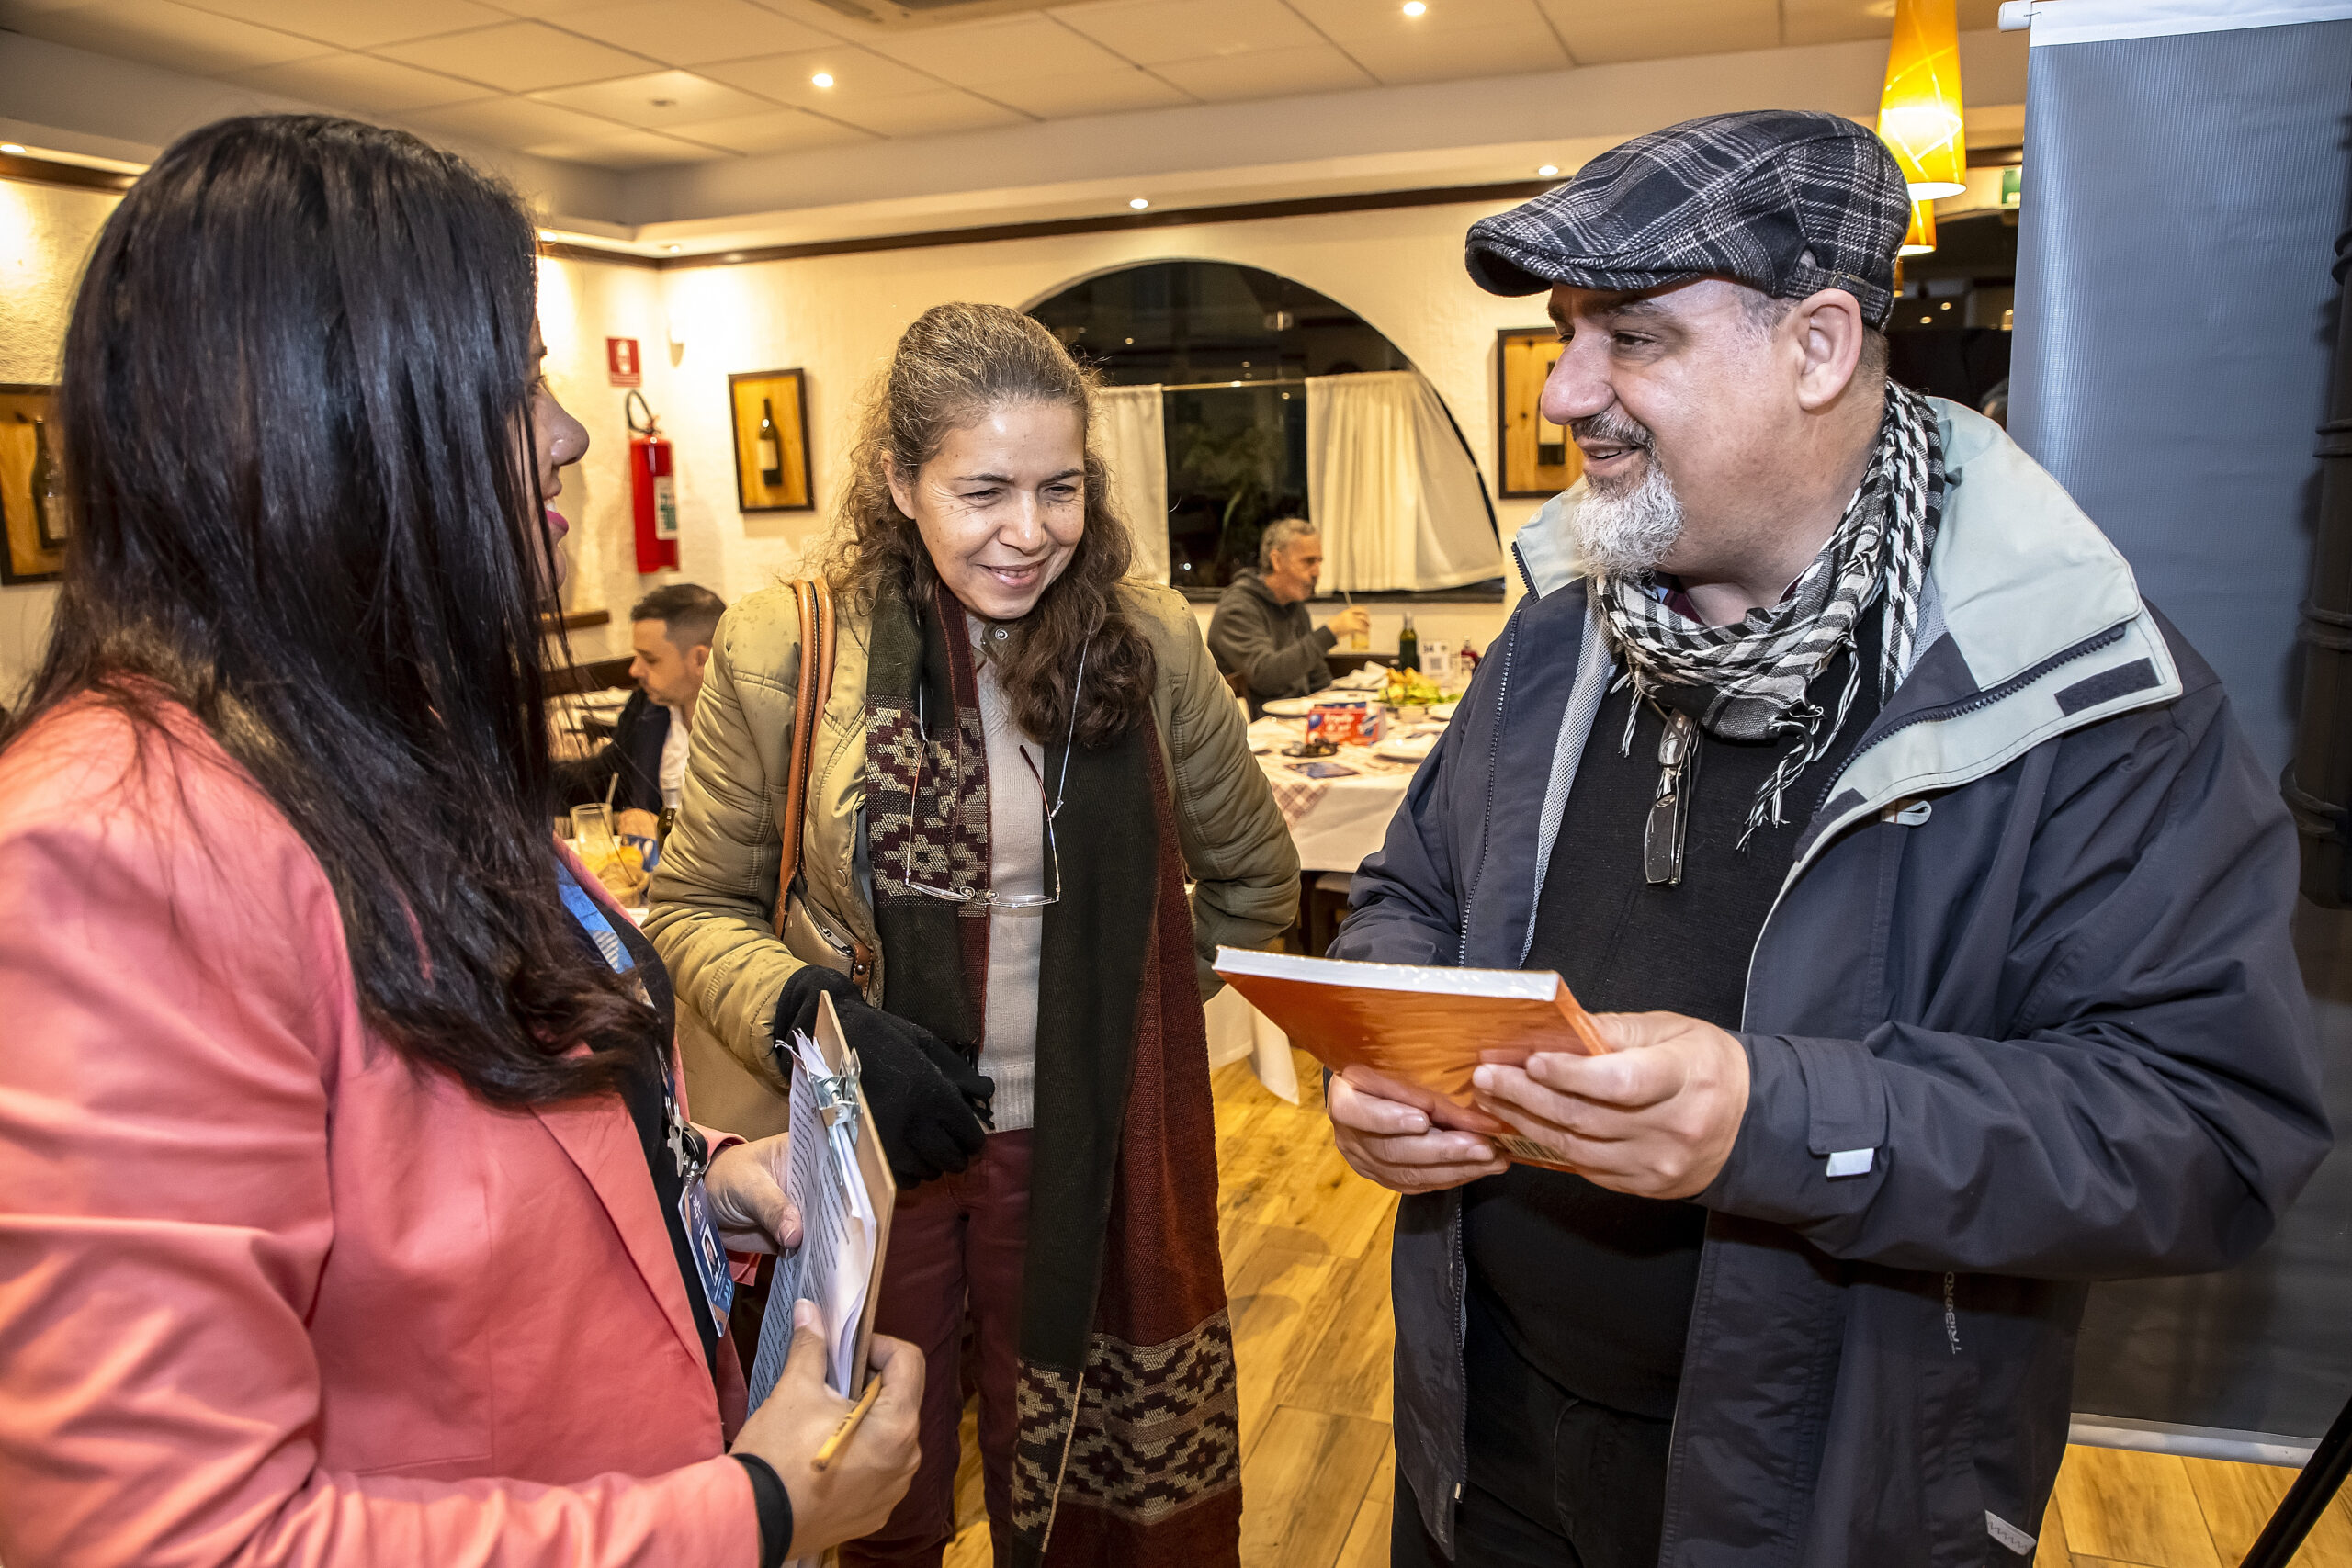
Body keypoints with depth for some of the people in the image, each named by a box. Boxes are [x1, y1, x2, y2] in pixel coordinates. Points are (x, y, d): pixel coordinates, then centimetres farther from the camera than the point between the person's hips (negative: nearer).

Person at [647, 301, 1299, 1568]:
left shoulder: (1149, 645, -6)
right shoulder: (784, 650, -10)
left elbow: (1256, 879, 8)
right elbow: (695, 907, -1)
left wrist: (1127, 1015, 3)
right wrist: (814, 1018, -18)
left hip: (1081, 1158, 1)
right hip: (864, 1151, 0)